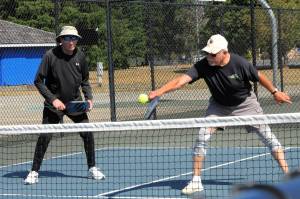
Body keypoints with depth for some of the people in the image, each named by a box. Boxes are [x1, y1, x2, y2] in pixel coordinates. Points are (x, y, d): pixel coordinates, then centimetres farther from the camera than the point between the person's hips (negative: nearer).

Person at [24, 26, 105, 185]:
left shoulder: (80, 56, -3)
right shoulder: (51, 56, -15)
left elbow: (85, 81, 12)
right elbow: (38, 81, -10)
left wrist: (88, 97, -3)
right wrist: (53, 99, -17)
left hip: (75, 102, 3)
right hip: (54, 104, -3)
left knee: (87, 133, -3)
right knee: (45, 136, -9)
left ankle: (92, 168, 13)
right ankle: (34, 172, 2)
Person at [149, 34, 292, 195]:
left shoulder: (239, 64, -30)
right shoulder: (203, 66, -28)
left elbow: (259, 77, -13)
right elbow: (182, 80, -39)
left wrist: (275, 92, 0)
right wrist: (159, 91, -53)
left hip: (245, 103, -1)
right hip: (219, 105, 1)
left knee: (268, 136, -3)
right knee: (202, 136, -14)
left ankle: (287, 174, 10)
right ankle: (196, 181, -3)